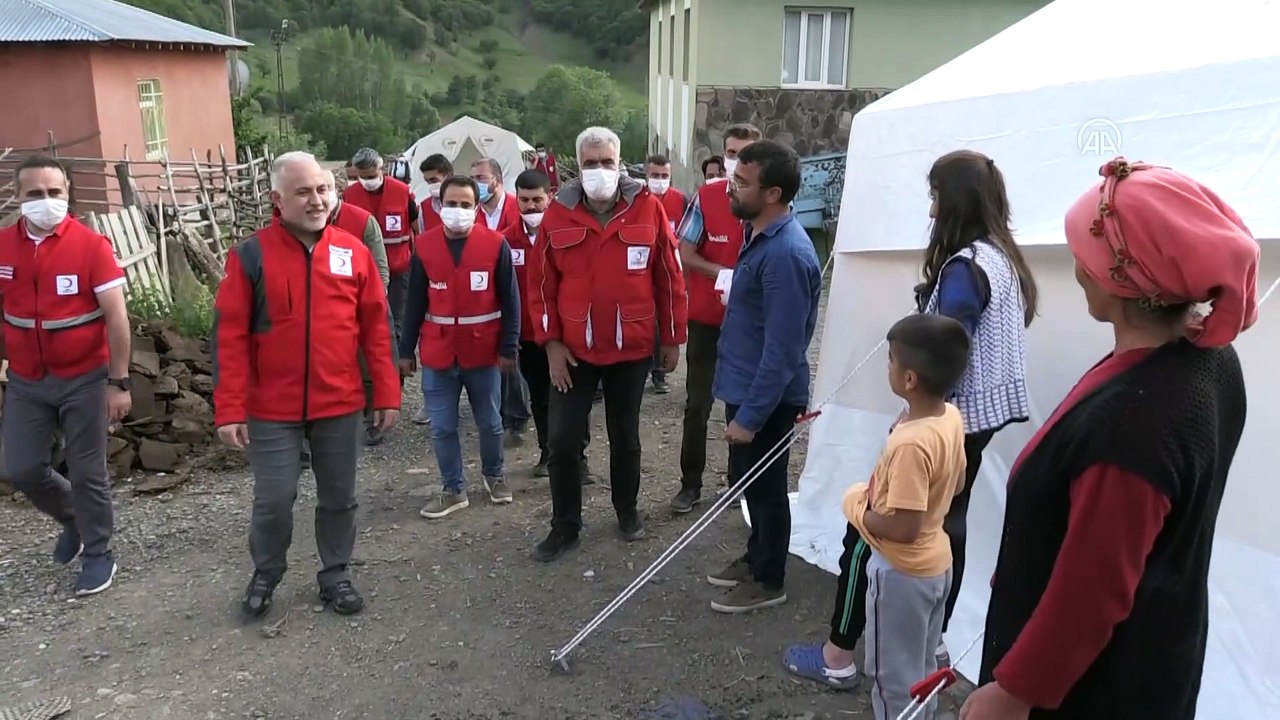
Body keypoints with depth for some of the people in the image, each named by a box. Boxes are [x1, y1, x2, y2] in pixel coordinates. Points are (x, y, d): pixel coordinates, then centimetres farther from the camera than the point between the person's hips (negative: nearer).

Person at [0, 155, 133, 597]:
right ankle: (73, 519, 37)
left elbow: (116, 317, -12)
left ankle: (98, 553, 24)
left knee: (87, 472, 5)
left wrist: (119, 382, -13)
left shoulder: (91, 245, -13)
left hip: (84, 379, -4)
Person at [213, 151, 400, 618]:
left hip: (340, 405, 2)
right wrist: (229, 410, -10)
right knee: (273, 500, 6)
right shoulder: (251, 255, -7)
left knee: (338, 497, 13)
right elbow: (230, 337, -7)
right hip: (272, 409, -2)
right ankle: (265, 576, 32)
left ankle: (336, 575, 32)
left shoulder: (354, 252, 0)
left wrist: (387, 394, 1)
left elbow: (376, 327, 3)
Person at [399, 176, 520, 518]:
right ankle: (454, 489, 24)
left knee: (490, 422, 14)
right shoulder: (423, 246, -2)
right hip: (437, 354, 1)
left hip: (483, 352, -1)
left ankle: (494, 474, 38)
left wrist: (508, 348, -7)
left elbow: (510, 301, -4)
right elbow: (415, 303, 4)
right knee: (442, 428, 8)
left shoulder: (496, 244, -7)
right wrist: (406, 350, 4)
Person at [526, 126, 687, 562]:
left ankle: (627, 511, 36)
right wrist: (551, 342, -6)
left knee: (625, 436, 16)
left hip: (632, 348, 0)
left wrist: (672, 339, 2)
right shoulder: (558, 213, -4)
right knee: (562, 440, 2)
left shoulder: (647, 209, -5)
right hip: (574, 349, 0)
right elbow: (541, 284, -1)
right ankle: (565, 525, 19)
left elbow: (668, 278, 0)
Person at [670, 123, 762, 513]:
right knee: (697, 404, 6)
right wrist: (722, 274, -21)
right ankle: (691, 484, 18)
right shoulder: (706, 197, -6)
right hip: (707, 317, 0)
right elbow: (685, 254, -5)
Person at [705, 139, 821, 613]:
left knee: (764, 486, 8)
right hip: (747, 387, 9)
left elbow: (783, 351, -27)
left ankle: (768, 580, 27)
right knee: (747, 480, 22)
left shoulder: (786, 253, -27)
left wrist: (749, 416, -23)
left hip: (767, 398, -9)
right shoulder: (760, 233, 4)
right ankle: (756, 558, 41)